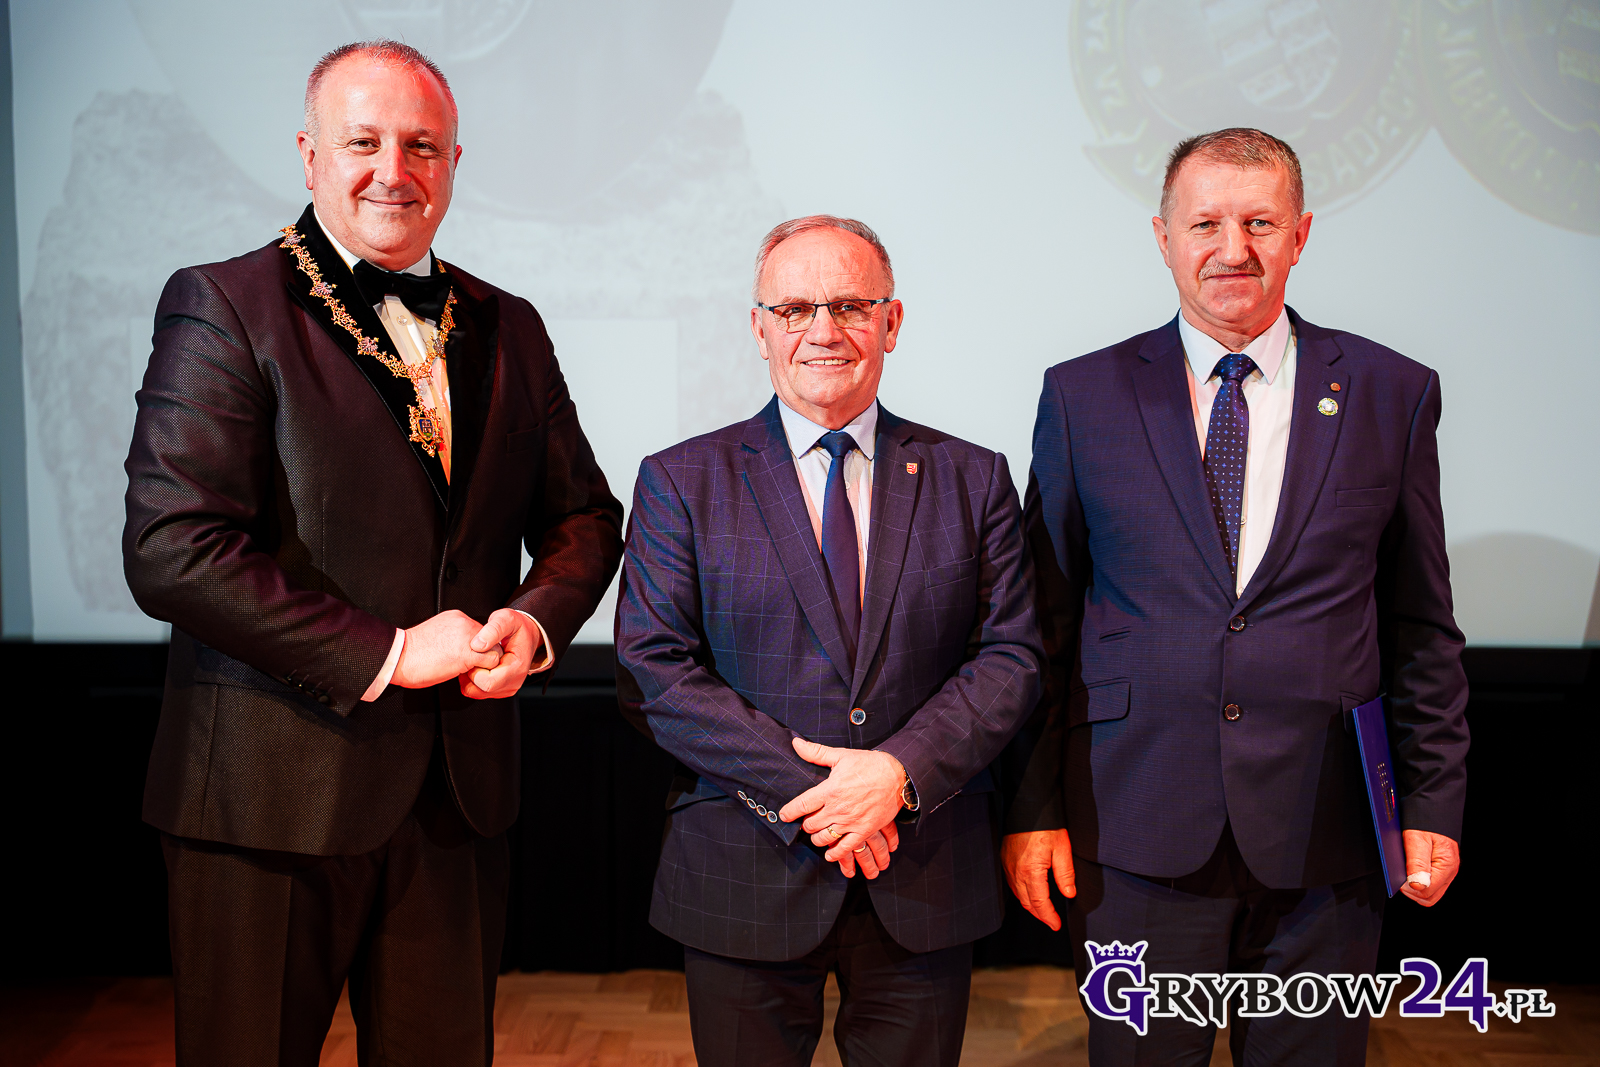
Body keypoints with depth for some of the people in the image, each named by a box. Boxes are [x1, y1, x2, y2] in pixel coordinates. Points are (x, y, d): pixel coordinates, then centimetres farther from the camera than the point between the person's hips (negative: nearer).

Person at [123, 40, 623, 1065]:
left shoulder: (507, 327, 11)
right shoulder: (222, 306, -6)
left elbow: (585, 514, 16)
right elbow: (171, 549, -16)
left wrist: (535, 618, -6)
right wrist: (384, 653, -17)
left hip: (460, 786, 5)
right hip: (272, 791, -4)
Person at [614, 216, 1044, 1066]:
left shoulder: (974, 480, 5)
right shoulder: (680, 483, 0)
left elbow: (1011, 658, 0)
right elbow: (653, 673, -7)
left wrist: (902, 772, -16)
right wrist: (800, 788, -16)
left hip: (928, 883, 2)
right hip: (744, 882, -1)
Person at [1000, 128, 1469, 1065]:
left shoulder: (1393, 393, 4)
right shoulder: (1084, 396, 1)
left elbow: (1421, 626, 7)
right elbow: (1043, 618, 2)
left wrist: (1435, 801, 5)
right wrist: (1032, 805, -1)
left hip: (1326, 836, 1)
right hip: (1139, 833, -1)